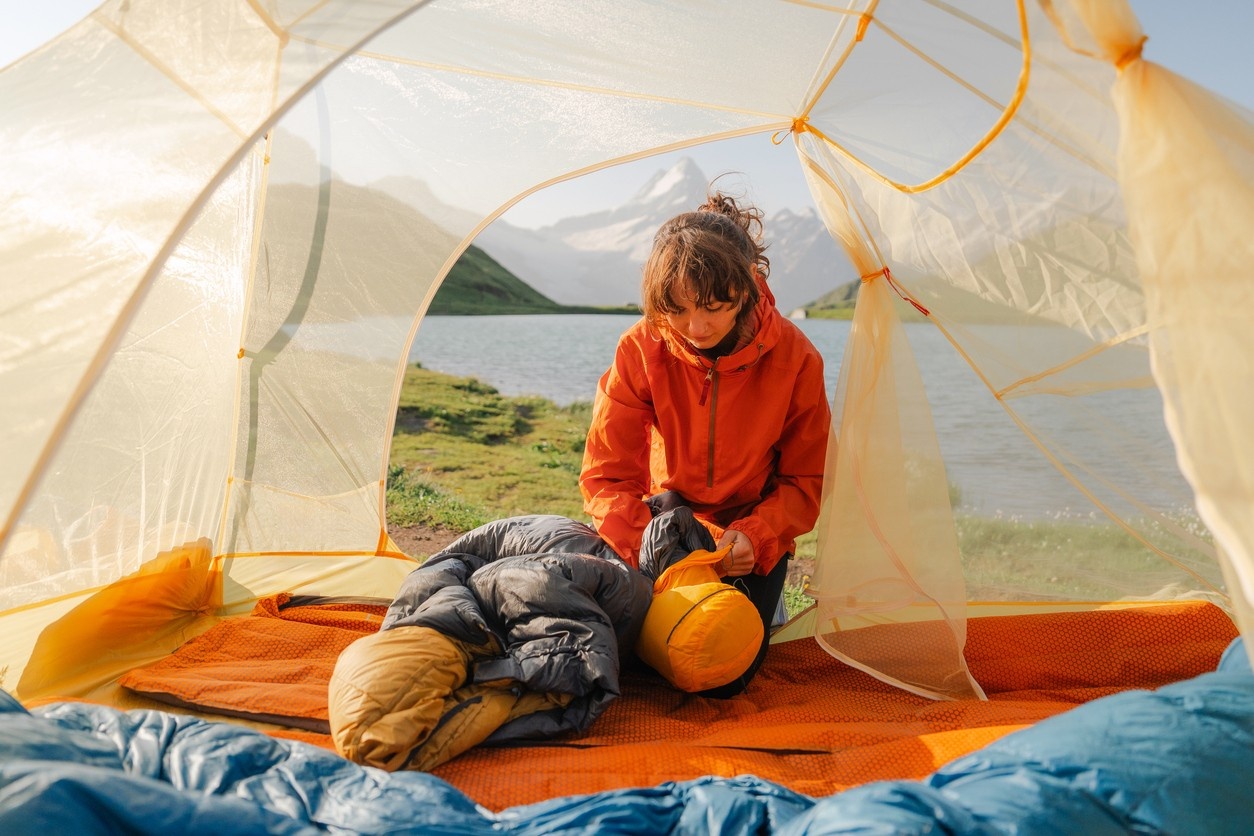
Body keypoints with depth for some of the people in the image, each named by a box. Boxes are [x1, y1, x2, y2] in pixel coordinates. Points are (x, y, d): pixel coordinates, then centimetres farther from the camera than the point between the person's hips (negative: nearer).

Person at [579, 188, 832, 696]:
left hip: (753, 530, -1)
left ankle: (759, 599, 21)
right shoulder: (641, 350, -20)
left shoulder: (794, 359, -20)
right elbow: (607, 473, -17)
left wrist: (755, 536, -28)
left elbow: (806, 481, -10)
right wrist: (646, 547, -34)